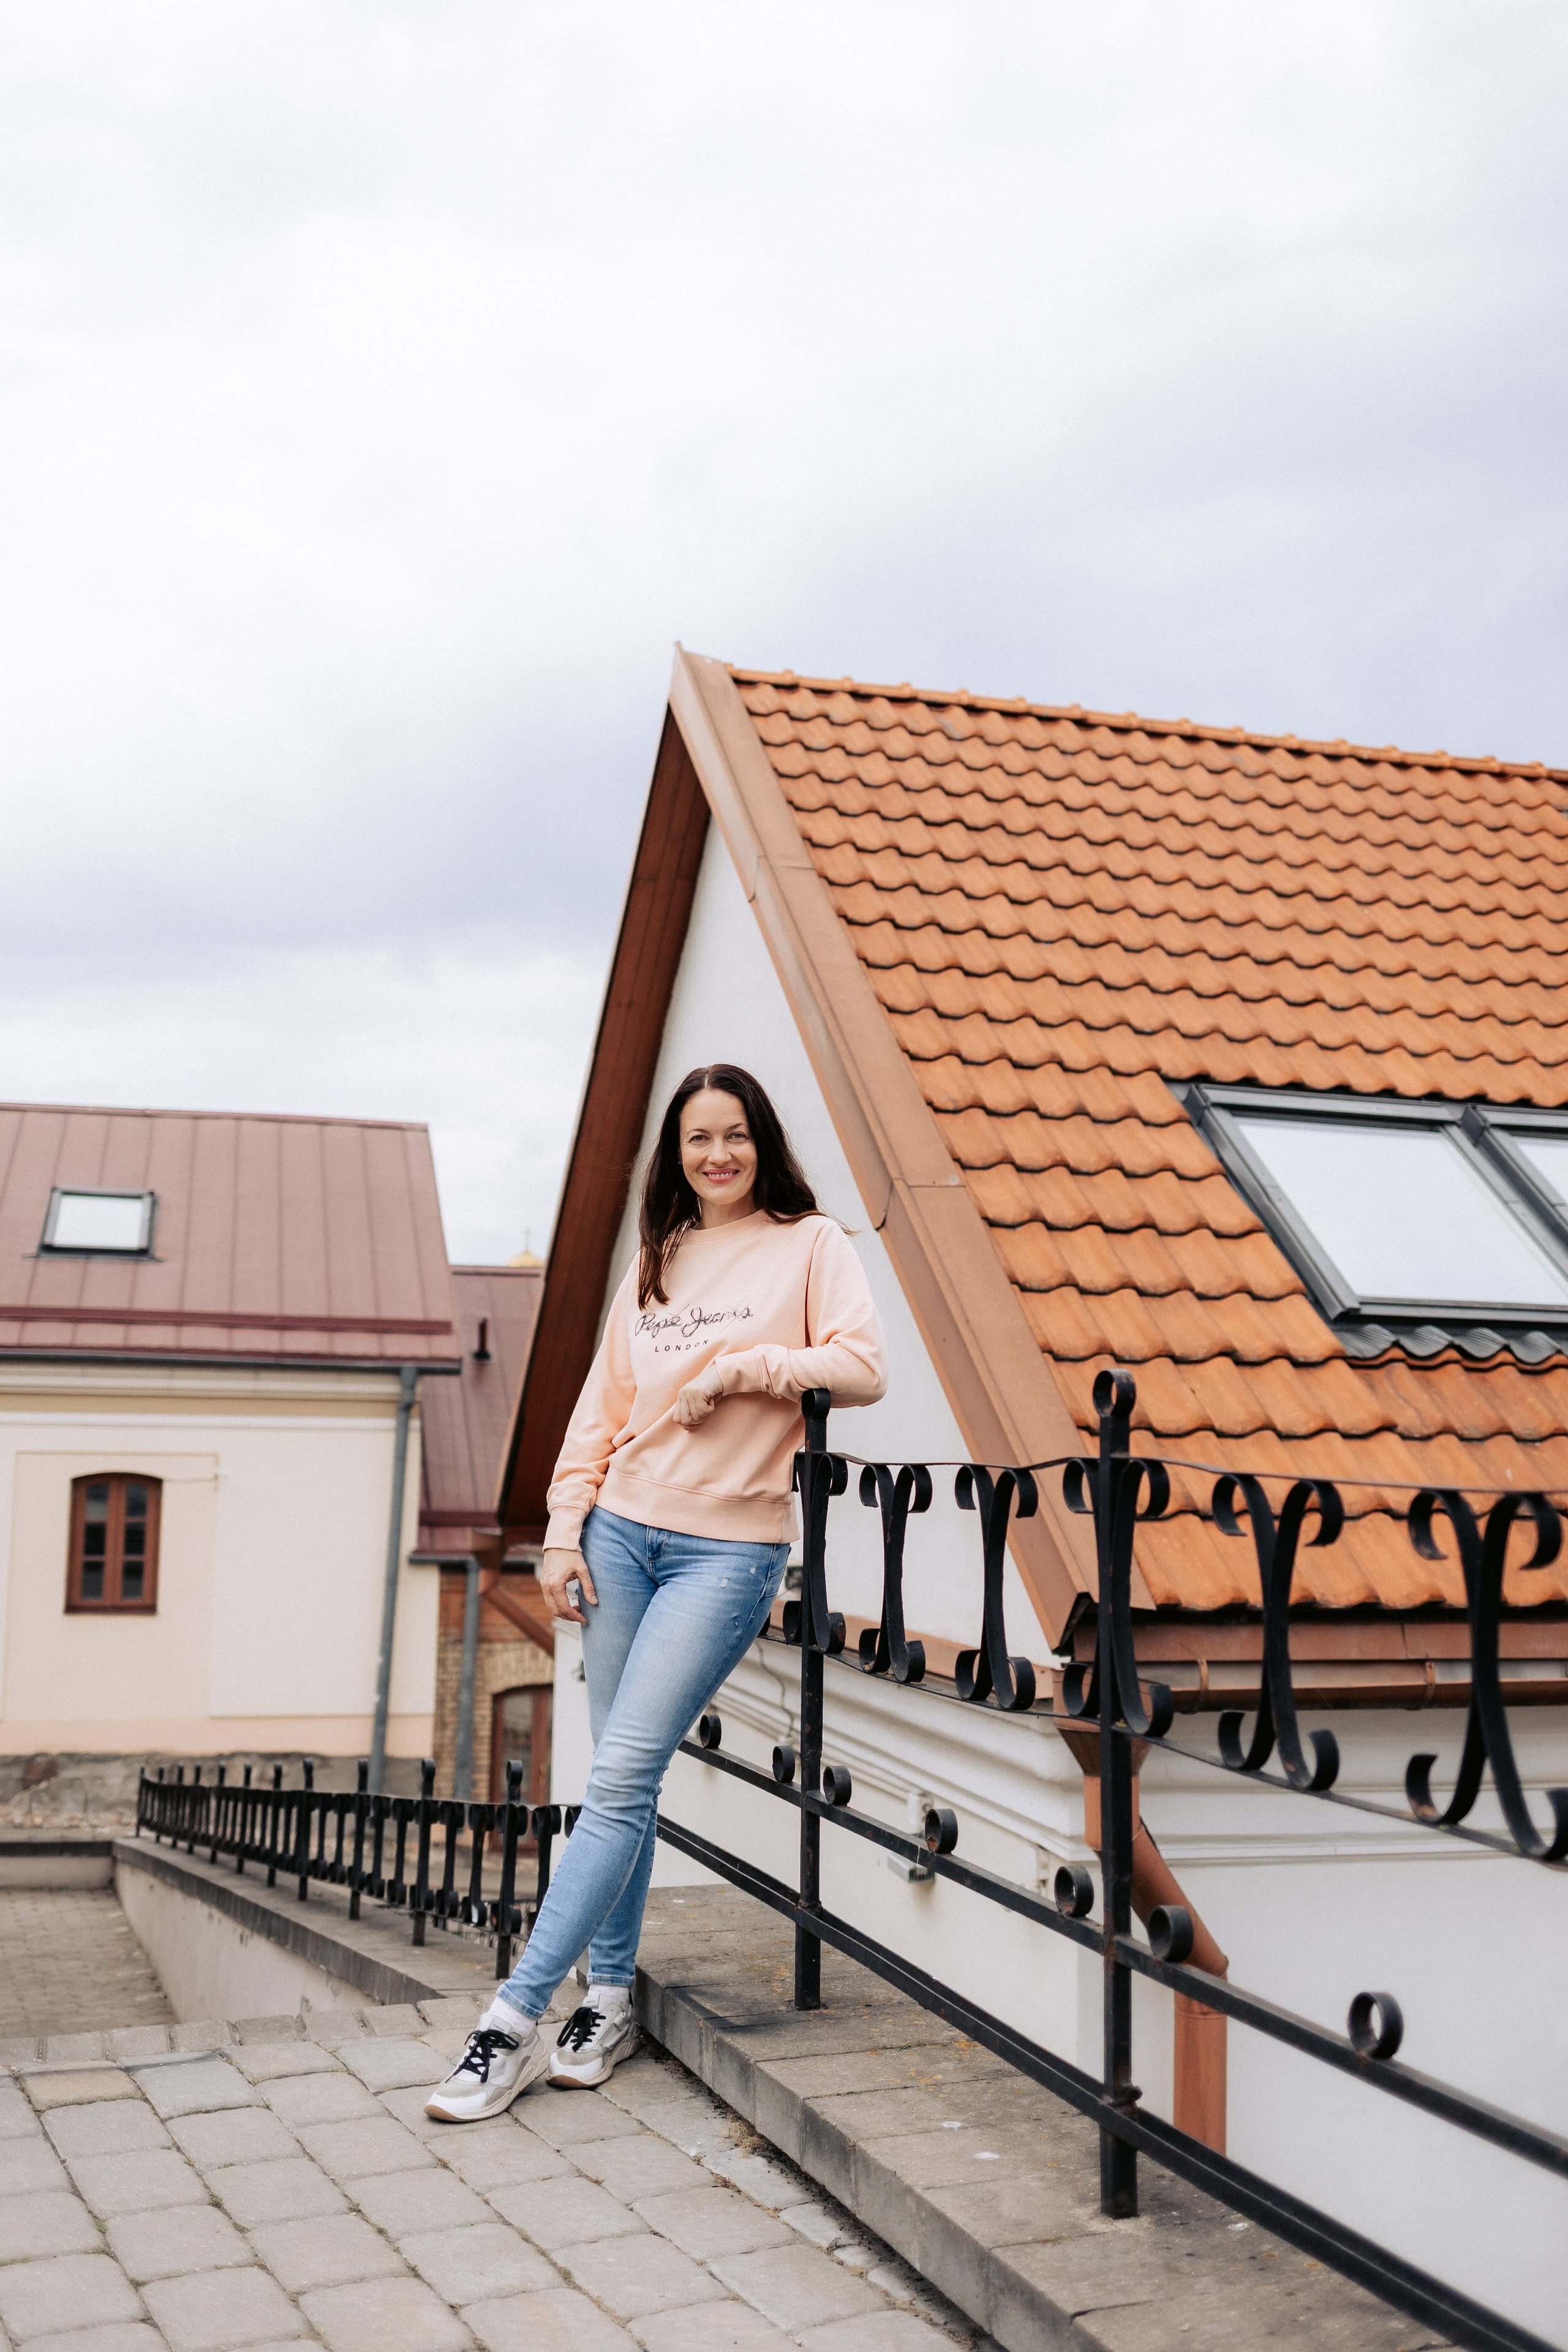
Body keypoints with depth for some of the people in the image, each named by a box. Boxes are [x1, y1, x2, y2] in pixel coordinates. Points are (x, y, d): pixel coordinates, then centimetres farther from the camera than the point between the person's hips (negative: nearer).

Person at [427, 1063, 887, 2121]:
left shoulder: (811, 1243, 3)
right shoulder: (654, 1260, 15)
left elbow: (864, 1367, -9)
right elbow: (602, 1405, 12)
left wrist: (740, 1366, -14)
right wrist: (565, 1529, 4)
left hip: (729, 1548, -4)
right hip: (620, 1533, 4)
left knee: (621, 1781, -8)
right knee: (622, 1781, 8)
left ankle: (514, 2021, -5)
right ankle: (611, 2000, 19)